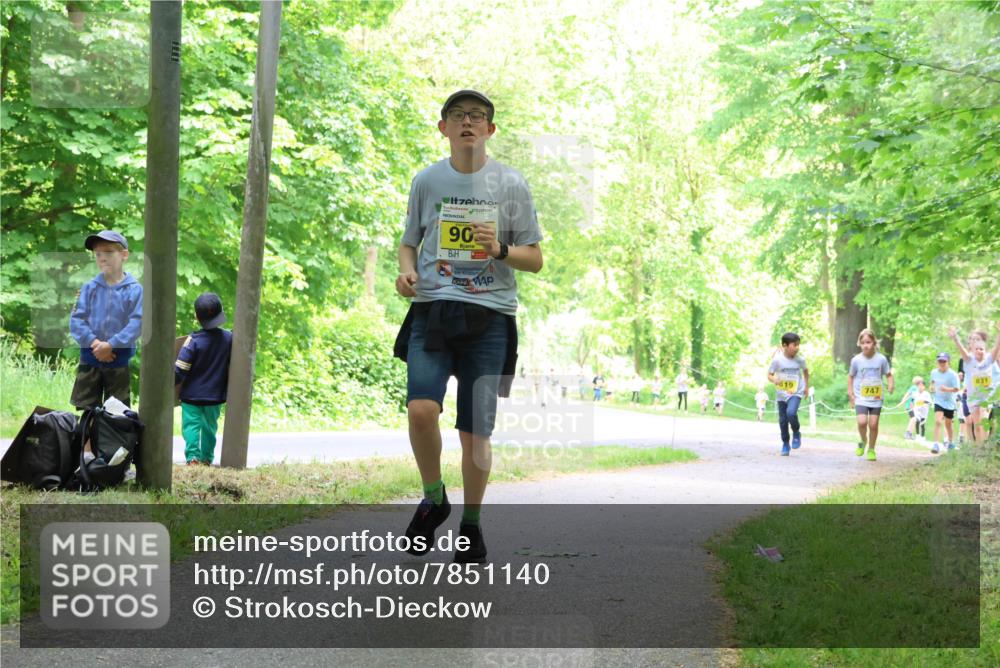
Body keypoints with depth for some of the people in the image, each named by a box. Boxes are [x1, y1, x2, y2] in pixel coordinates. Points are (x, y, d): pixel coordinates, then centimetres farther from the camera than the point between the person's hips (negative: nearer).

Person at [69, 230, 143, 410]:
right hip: (89, 358, 2)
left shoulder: (134, 290, -7)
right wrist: (93, 342, -17)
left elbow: (137, 323, -13)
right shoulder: (89, 287, 1)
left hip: (119, 358, -2)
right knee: (84, 410, 6)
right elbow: (76, 319, -2)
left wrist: (110, 345, -19)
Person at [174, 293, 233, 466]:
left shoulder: (194, 340, -18)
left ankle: (192, 457, -12)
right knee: (210, 427, 17)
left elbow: (180, 370, -16)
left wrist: (171, 384, 0)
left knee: (191, 425, 2)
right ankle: (207, 458, 23)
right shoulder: (229, 338, -7)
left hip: (192, 395, -4)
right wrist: (226, 388, 18)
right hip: (216, 395, 4)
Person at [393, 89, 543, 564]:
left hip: (490, 315, 0)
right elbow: (409, 243, 19)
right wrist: (406, 271, -3)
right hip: (432, 311, 1)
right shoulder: (426, 181, 9)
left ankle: (471, 522, 20)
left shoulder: (511, 184, 5)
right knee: (421, 409, -21)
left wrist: (501, 249, -12)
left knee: (476, 429, -1)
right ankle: (433, 499, 5)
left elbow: (535, 259, 9)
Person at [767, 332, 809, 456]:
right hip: (781, 394, 1)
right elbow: (769, 374, -5)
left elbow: (805, 370, 15)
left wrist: (806, 386, 17)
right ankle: (785, 444, 24)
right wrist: (774, 379, -27)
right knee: (782, 420, 6)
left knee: (791, 412, -26)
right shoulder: (777, 360, -11)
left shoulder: (800, 359, -5)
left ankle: (796, 433, 2)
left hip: (796, 393, -1)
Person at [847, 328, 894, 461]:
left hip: (876, 397, 1)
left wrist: (890, 384, -16)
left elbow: (888, 375, 4)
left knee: (873, 424, 0)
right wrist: (850, 392, 2)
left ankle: (871, 449, 21)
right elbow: (851, 376, 10)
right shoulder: (856, 360, -4)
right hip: (861, 397, -1)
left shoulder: (881, 359, -5)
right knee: (862, 422, -18)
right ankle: (863, 441, 13)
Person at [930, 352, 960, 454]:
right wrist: (932, 386, 0)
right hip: (938, 401, 2)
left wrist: (947, 389, -35)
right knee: (937, 421, -19)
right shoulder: (934, 372, -1)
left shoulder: (952, 375, -15)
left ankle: (951, 443, 38)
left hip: (949, 402, -2)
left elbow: (956, 389, -18)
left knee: (948, 424, 15)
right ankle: (936, 444, -24)